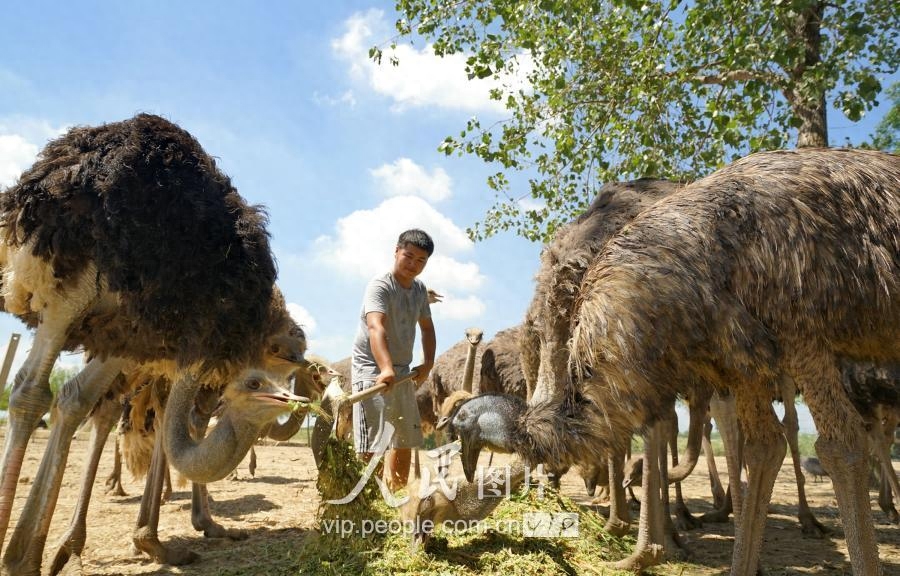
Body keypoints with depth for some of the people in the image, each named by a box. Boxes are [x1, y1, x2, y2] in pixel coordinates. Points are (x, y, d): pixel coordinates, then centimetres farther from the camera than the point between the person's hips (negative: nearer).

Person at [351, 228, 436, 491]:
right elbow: (375, 327, -35)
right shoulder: (380, 285, -17)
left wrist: (428, 363, 8)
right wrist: (386, 369, -49)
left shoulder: (420, 290, 7)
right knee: (372, 442, -14)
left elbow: (427, 327, 21)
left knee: (406, 439, 16)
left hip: (402, 371, 8)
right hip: (372, 369, -8)